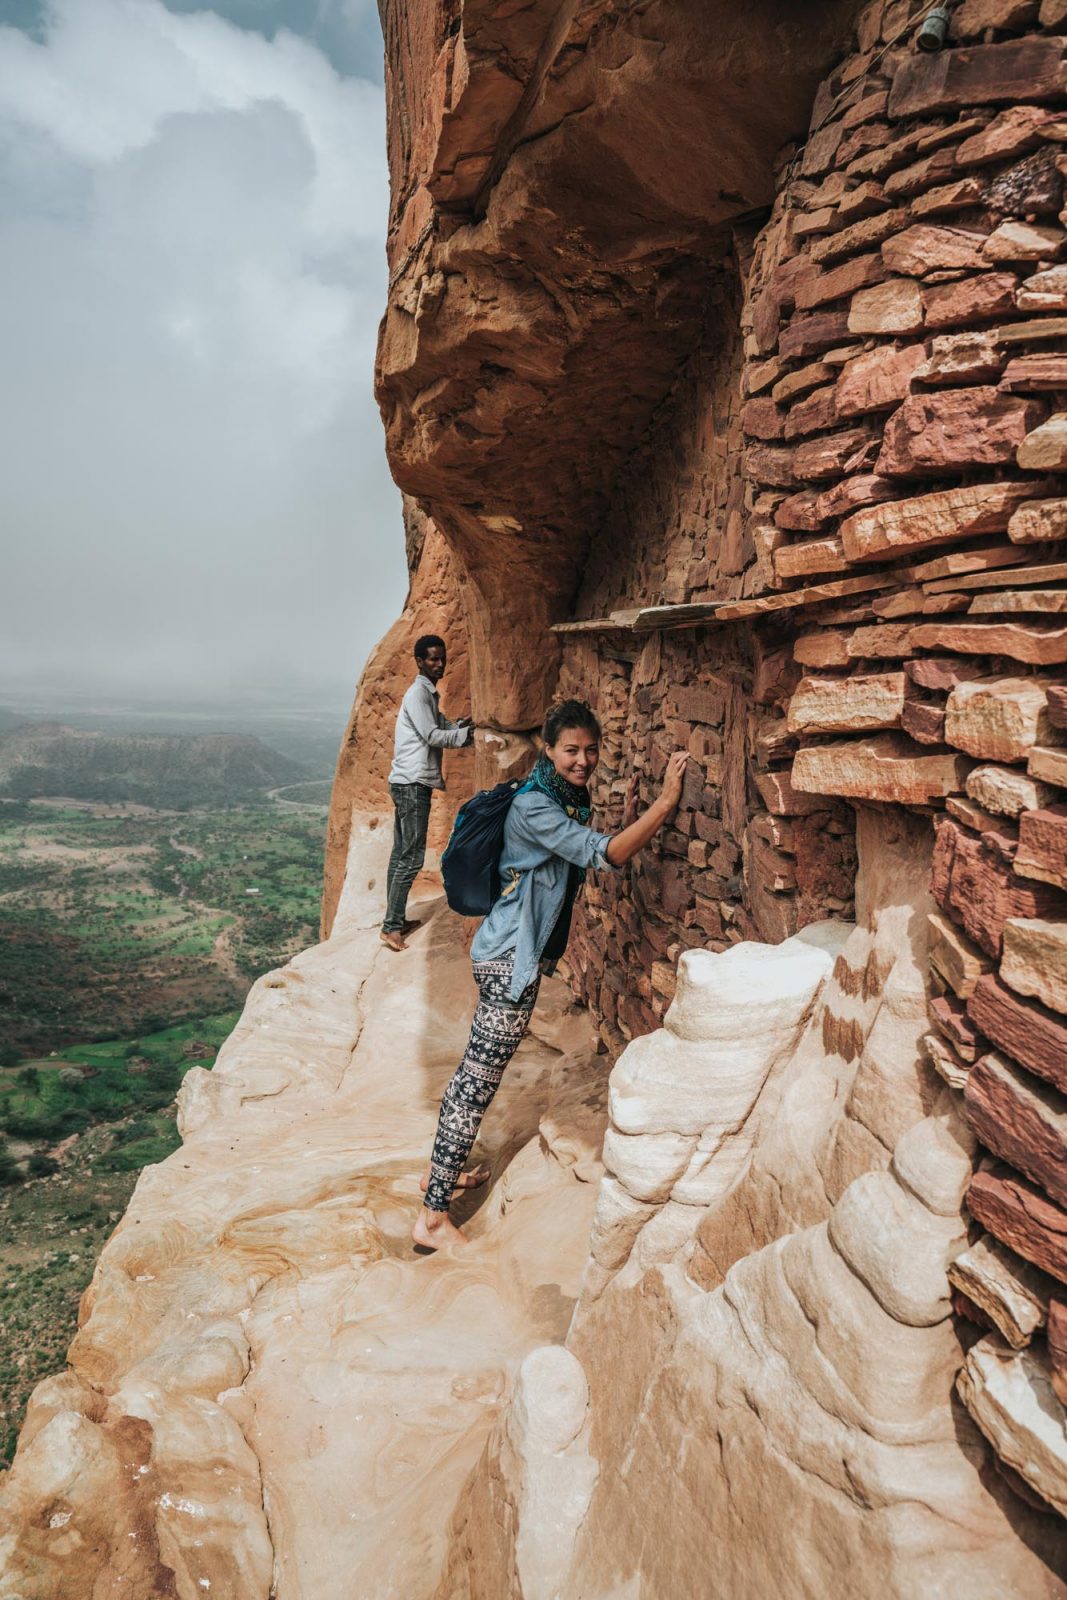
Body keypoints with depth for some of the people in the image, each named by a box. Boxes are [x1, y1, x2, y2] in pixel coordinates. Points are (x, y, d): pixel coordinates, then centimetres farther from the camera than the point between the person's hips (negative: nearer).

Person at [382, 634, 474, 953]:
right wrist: (469, 733, -12)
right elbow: (433, 736, -17)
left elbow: (441, 726, 20)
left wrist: (463, 724, 3)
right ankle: (391, 926, -6)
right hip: (411, 784, -10)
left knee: (401, 854, 12)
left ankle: (396, 919, 18)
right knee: (412, 857, -10)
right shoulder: (417, 693, -12)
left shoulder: (429, 694, 18)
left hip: (413, 784, 10)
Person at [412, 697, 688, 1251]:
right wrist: (667, 800, -31)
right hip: (512, 957, -10)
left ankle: (441, 1170, 36)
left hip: (523, 953, 10)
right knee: (480, 1077, -4)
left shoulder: (570, 798, 9)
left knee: (476, 1067, 20)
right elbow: (607, 854, -29)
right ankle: (432, 1218, 7)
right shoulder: (533, 806, -21)